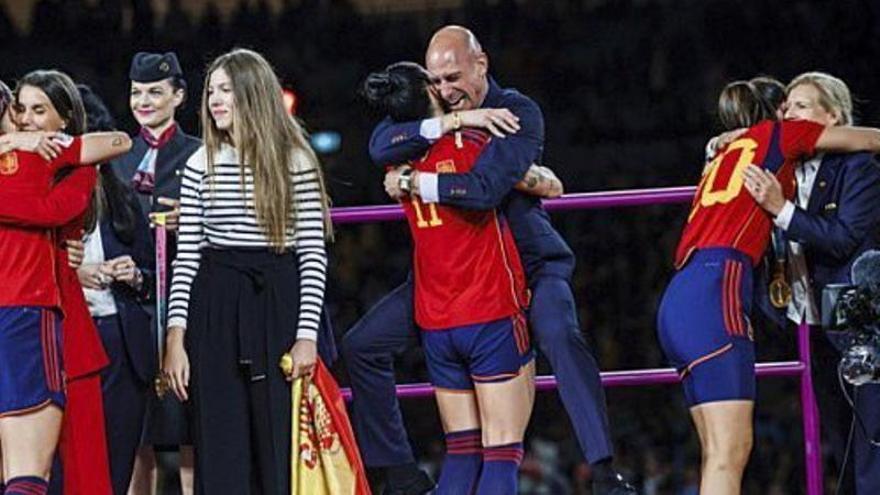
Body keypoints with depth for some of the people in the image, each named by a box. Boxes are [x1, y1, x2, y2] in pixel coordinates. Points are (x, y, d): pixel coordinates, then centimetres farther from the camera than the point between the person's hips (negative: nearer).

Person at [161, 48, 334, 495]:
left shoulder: (295, 162, 1)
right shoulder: (201, 165, 7)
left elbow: (314, 253, 0)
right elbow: (185, 256, 6)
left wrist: (306, 335, -8)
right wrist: (175, 337, -2)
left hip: (279, 305, -2)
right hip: (216, 310, 2)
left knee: (281, 445, -1)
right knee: (221, 454, 1)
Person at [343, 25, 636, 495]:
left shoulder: (518, 112, -16)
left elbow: (485, 188, -31)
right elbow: (380, 146, -17)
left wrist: (411, 183, -20)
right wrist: (451, 121, -26)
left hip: (528, 261, -6)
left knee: (560, 334, -35)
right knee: (362, 345, 0)